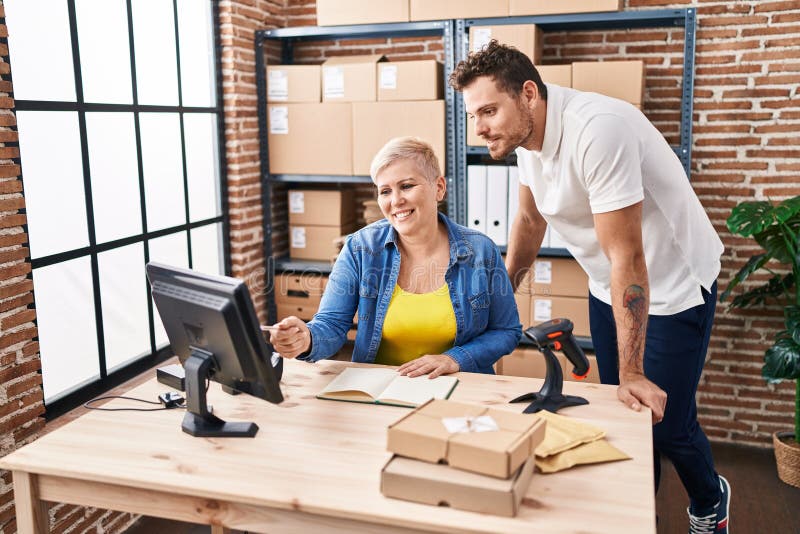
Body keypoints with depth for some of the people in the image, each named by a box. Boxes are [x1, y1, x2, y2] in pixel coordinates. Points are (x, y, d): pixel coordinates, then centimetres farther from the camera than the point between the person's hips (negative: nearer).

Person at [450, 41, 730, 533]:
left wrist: (632, 372, -27)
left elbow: (627, 258, -31)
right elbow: (531, 221, 9)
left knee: (665, 422, 1)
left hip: (672, 286, -7)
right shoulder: (526, 133, -7)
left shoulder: (596, 130, -32)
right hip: (607, 289, 7)